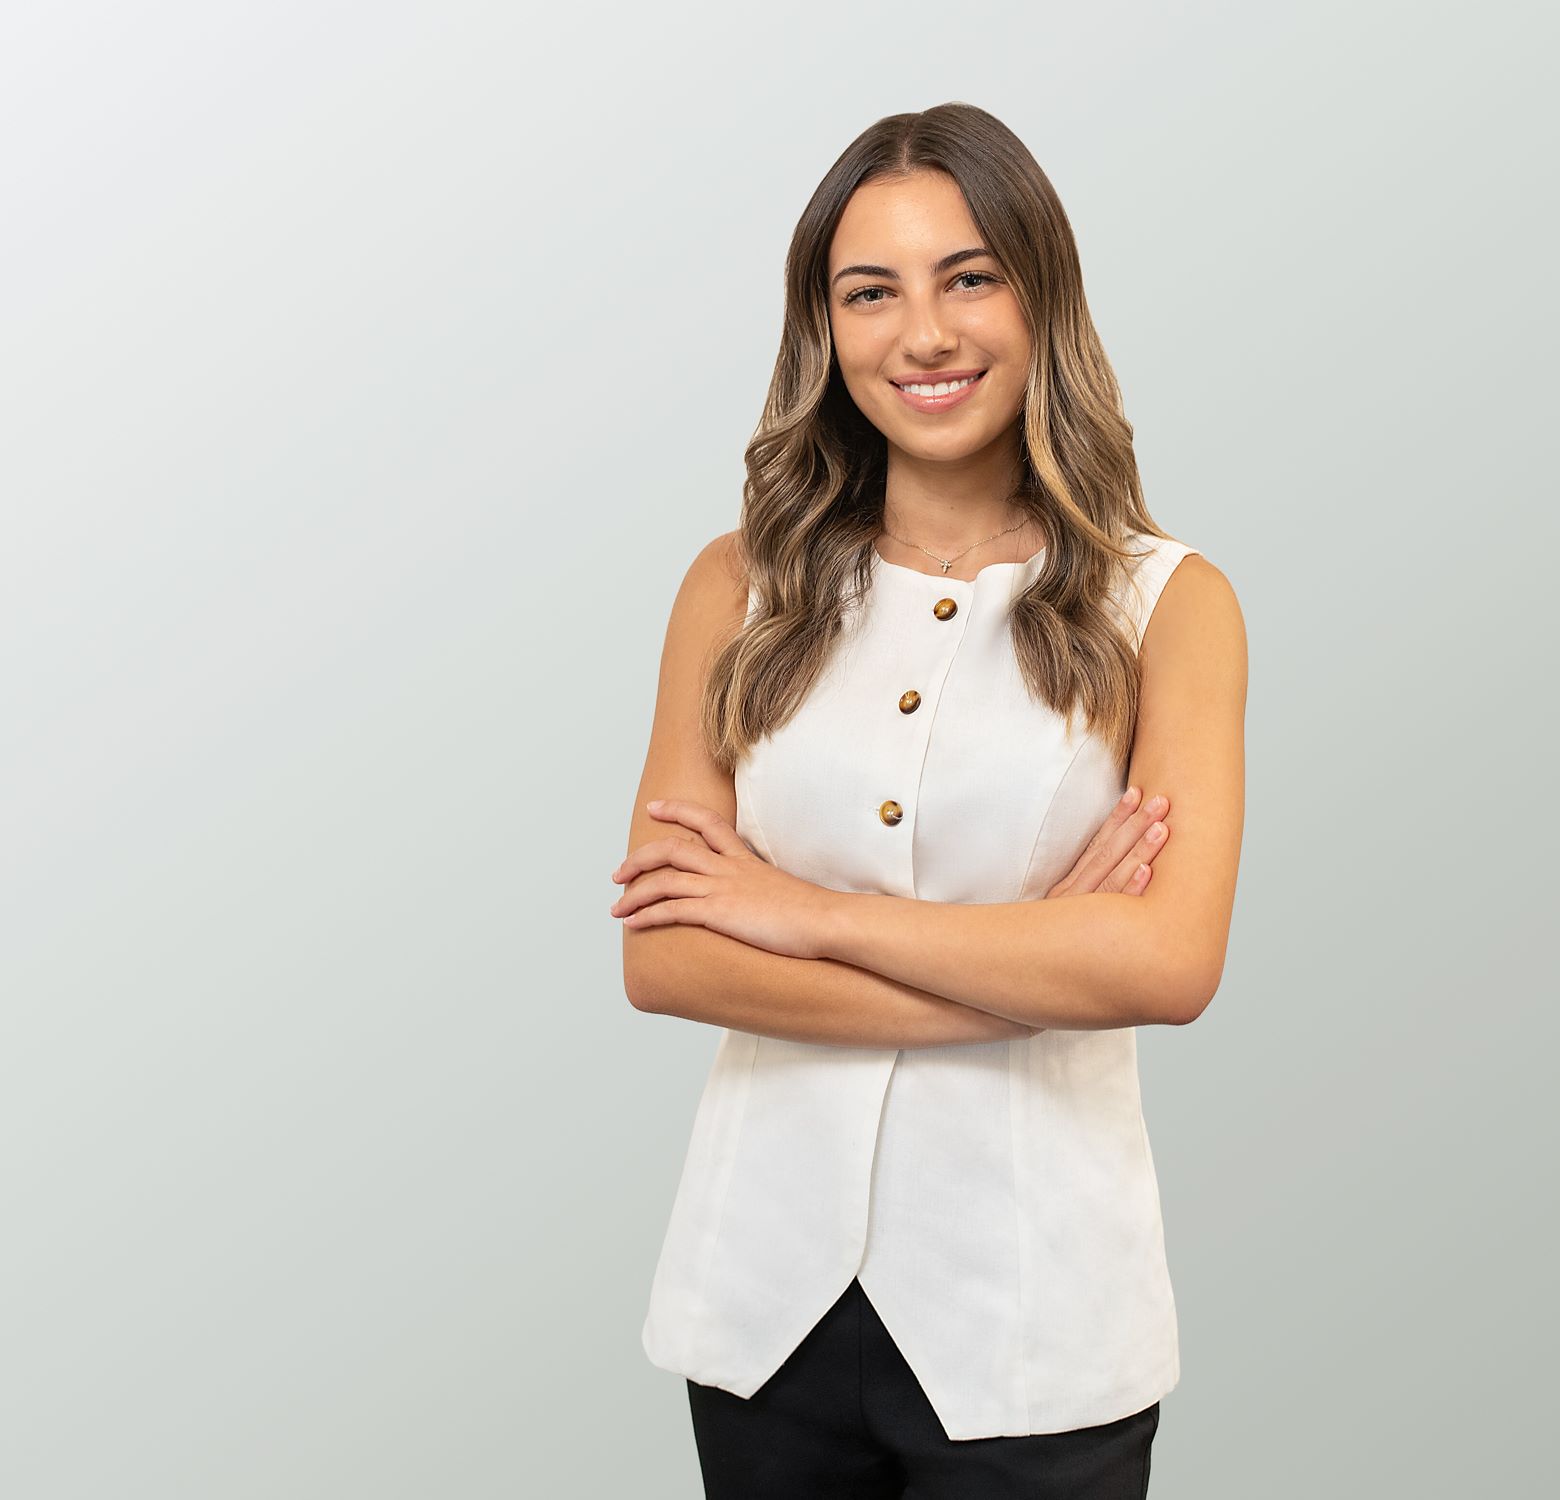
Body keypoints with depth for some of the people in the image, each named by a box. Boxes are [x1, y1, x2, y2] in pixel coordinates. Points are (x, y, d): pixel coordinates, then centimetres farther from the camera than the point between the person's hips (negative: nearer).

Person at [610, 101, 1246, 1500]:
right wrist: (1033, 971, -13)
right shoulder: (739, 589, 2)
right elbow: (659, 955, -8)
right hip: (767, 1291, 2)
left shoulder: (1167, 602, -3)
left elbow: (1173, 962, -16)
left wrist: (811, 915, -13)